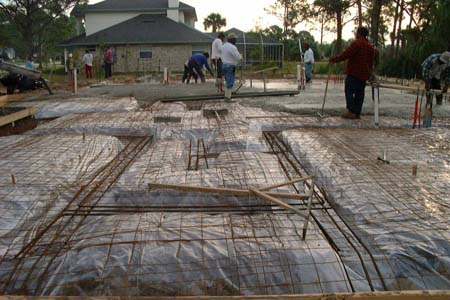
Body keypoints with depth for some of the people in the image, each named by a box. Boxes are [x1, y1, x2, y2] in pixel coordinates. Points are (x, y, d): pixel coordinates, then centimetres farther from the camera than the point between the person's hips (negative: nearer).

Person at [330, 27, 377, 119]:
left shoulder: (357, 43, -10)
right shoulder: (370, 46, 17)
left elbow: (346, 55, -17)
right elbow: (372, 61, 22)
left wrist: (334, 59, -9)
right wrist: (369, 71, 30)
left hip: (354, 73, -8)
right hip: (364, 74, 8)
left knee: (349, 92, -6)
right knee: (359, 93, 9)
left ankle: (351, 112, -13)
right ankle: (357, 113, 10)